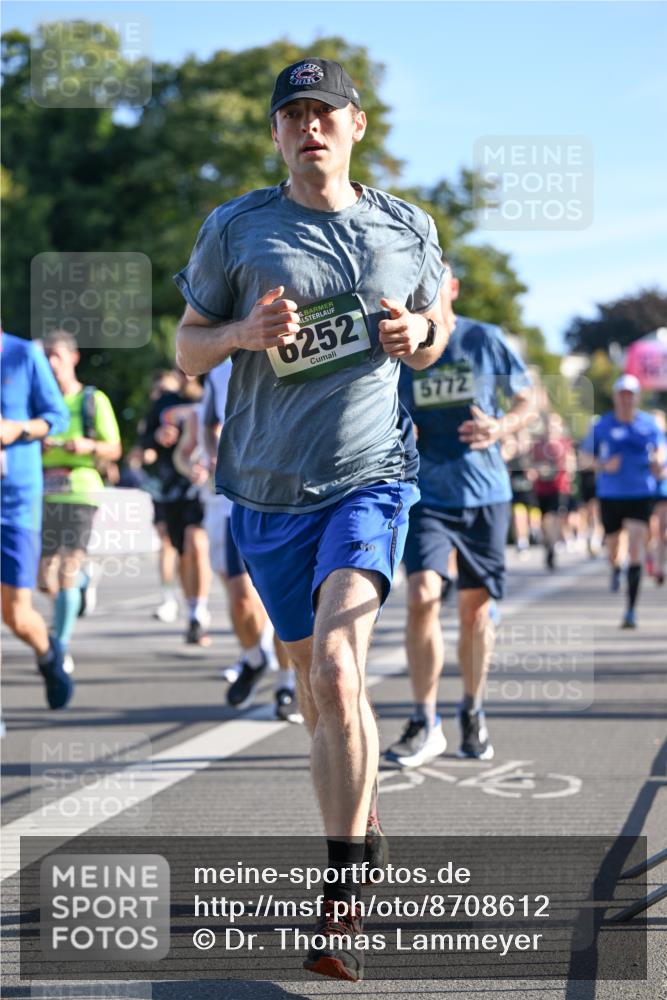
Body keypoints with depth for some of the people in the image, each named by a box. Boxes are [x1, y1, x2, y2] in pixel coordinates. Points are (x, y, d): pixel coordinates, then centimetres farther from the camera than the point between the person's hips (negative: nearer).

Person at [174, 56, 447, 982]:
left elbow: (434, 329, 21)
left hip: (371, 477, -2)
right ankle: (363, 823, 38)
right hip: (268, 488, 2)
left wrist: (419, 336, -3)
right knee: (317, 686, 12)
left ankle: (342, 900, -15)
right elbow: (187, 348, 7)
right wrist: (244, 332, -14)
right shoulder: (237, 229, 2)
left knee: (337, 671, -20)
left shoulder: (408, 231, 6)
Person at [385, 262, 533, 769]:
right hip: (426, 494, 0)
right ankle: (425, 723, -7)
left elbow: (527, 401, 7)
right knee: (422, 595, -17)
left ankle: (473, 712, 28)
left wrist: (501, 427, -13)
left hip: (485, 493, 0)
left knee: (476, 606, 7)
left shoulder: (487, 340, 0)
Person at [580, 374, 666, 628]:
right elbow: (586, 455, 6)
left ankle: (631, 609, -12)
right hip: (610, 494, 1)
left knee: (636, 547, -13)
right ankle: (615, 569, 53)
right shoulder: (602, 425, -1)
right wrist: (604, 465, -13)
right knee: (612, 546, 12)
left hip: (641, 495, -1)